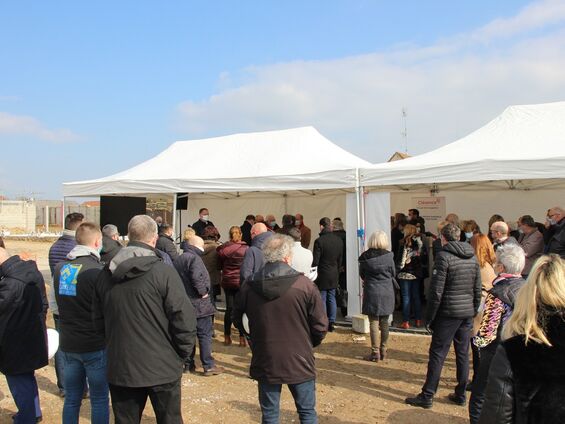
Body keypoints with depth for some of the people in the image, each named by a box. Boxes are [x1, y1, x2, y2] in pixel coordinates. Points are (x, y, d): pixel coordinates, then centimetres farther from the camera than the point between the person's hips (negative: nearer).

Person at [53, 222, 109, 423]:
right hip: (95, 345, -6)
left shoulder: (60, 268, 1)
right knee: (99, 399, 6)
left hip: (68, 343, 6)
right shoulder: (97, 271, -18)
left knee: (71, 398, 15)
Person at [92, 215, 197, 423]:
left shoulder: (106, 274, 0)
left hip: (119, 368, 4)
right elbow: (184, 319, -16)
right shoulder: (164, 272, -15)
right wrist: (182, 353, -2)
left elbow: (98, 320, 7)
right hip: (162, 369, -4)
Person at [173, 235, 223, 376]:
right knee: (205, 335, -1)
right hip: (198, 304, -8)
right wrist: (203, 292, -16)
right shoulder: (194, 258, -15)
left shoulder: (178, 259, 13)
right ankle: (209, 366, 2)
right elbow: (197, 278, -28)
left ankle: (188, 365, 21)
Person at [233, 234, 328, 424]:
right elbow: (320, 326, -9)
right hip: (299, 361, -2)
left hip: (264, 362, 2)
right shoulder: (304, 285, -14)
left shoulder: (249, 287, -8)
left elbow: (238, 321, 5)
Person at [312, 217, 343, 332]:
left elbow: (315, 261, -14)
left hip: (322, 275, -5)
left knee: (322, 299, 2)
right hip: (334, 275, 6)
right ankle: (332, 322, 18)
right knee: (332, 298, 14)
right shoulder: (339, 240, 2)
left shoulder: (319, 241, -17)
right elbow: (340, 259, 10)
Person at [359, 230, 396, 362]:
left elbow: (362, 275, 4)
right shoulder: (388, 256, -8)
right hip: (387, 293, 2)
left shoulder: (365, 257, -8)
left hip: (371, 293, -1)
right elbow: (393, 274, 3)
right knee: (384, 323, 12)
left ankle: (375, 353, 4)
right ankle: (383, 351, 21)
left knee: (373, 323, 3)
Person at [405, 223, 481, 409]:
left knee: (437, 354, -1)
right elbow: (478, 289, 11)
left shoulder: (444, 256, -13)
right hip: (467, 313, 6)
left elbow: (436, 291, -15)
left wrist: (429, 317, -9)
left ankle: (427, 396, 4)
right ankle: (460, 395, 22)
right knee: (463, 354, 13)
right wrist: (474, 312, 18)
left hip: (448, 312, -6)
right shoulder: (472, 257, 8)